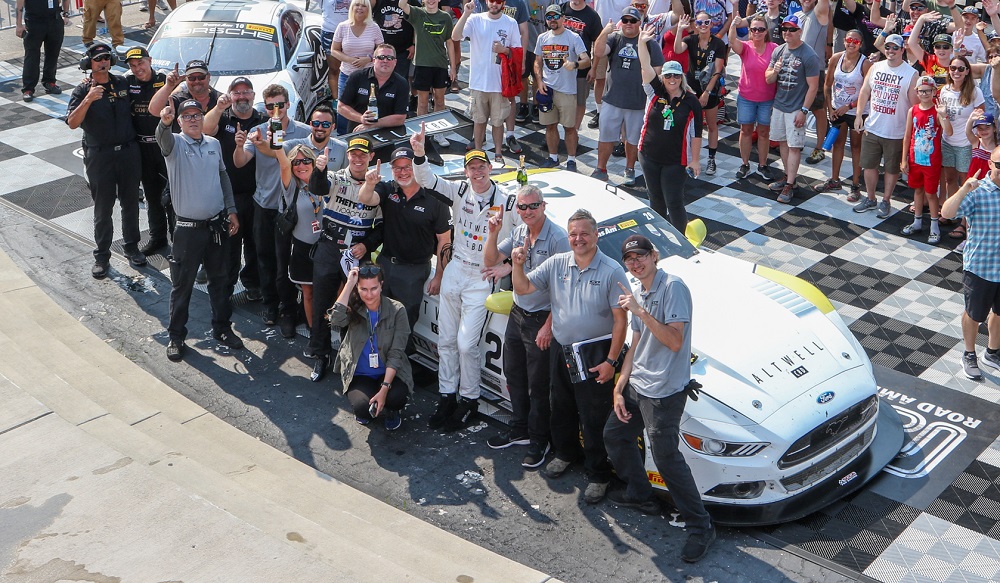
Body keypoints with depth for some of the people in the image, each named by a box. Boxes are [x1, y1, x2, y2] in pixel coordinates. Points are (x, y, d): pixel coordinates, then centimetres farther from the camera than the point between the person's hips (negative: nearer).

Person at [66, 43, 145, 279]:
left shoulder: (123, 84, 5)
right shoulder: (83, 90, -5)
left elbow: (134, 110, 21)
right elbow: (72, 123, -18)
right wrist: (88, 99, -29)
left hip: (128, 151, 3)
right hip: (99, 155, -3)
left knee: (130, 203, 12)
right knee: (103, 208, 4)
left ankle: (131, 247, 28)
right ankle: (102, 256, 14)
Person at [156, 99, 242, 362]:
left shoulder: (214, 144, 7)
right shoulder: (175, 144, -8)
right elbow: (163, 139, -33)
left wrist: (231, 210, 12)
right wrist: (164, 122, -55)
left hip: (217, 225, 5)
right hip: (188, 229, -4)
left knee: (220, 280, 16)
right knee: (182, 284, 5)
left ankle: (222, 328, 31)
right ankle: (176, 335, 18)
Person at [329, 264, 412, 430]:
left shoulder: (396, 310, -11)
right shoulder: (353, 308, -6)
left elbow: (395, 354, -14)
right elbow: (336, 319, -30)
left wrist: (384, 388, -24)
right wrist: (349, 283, -26)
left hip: (389, 372, 0)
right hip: (360, 375, 1)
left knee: (396, 397, -32)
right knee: (362, 407, -28)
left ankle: (391, 411, 8)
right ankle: (369, 411, 12)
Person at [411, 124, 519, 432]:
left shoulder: (505, 202, -9)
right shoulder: (460, 191, -1)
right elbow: (426, 180, -10)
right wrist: (419, 154, -27)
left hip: (482, 279, -4)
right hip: (454, 271, 4)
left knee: (466, 345, -7)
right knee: (446, 340, 10)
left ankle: (469, 400, 12)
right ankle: (446, 397, 23)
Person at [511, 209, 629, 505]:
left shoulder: (612, 271, -13)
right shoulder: (557, 264, 1)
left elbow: (621, 319, -13)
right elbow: (523, 288, 4)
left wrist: (611, 361, -16)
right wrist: (518, 265, -18)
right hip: (560, 350, 5)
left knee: (594, 419, 1)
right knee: (562, 408, 22)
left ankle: (598, 475, 17)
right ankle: (565, 453, 46)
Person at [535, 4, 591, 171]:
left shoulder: (573, 37, -7)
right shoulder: (542, 38, 8)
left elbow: (587, 60, -15)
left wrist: (574, 64, -36)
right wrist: (539, 81, 1)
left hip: (567, 90, -4)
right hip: (547, 88, 4)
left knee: (569, 126, 2)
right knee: (550, 125, 12)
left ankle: (571, 160, 14)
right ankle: (553, 157, 27)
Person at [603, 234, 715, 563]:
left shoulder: (673, 287, -16)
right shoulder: (638, 293, 11)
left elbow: (675, 341, -24)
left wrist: (639, 311, -27)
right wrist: (619, 388, 10)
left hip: (664, 392, -9)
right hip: (636, 386, 9)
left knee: (666, 458, -8)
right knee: (614, 435, 19)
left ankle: (700, 527, 5)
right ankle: (639, 496, 38)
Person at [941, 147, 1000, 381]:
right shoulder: (978, 191, -17)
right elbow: (947, 213, -29)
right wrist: (964, 190, -41)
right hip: (980, 267, -4)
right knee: (974, 314, 13)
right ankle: (969, 355, 35)